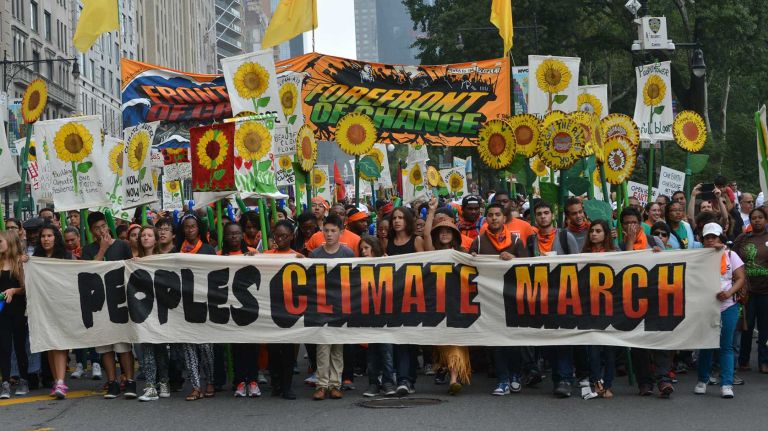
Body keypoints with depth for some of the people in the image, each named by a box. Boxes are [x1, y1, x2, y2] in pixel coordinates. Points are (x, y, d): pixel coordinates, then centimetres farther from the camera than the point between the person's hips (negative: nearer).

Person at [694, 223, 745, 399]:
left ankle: (727, 384, -1)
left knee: (726, 346, -1)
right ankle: (702, 380, 22)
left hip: (728, 307, 0)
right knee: (706, 345, 8)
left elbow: (740, 278, -1)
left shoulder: (731, 255, 6)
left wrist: (730, 292, -17)